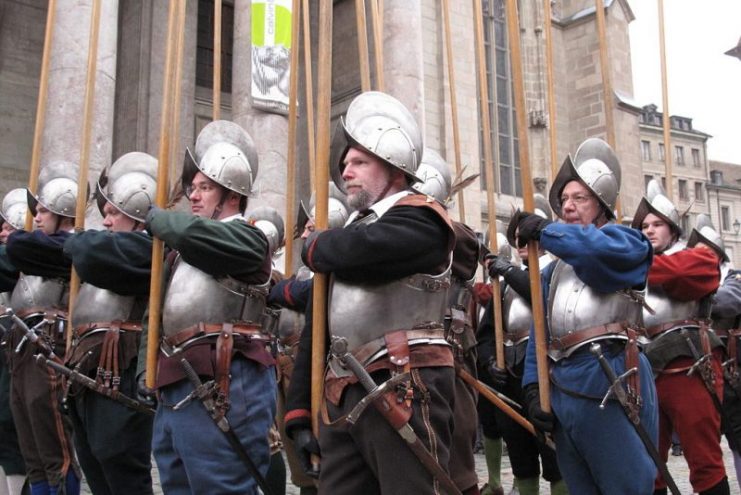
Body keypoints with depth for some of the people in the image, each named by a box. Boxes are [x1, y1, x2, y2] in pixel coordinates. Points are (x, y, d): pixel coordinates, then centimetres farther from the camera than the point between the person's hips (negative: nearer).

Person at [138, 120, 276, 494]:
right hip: (174, 386, 9)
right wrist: (146, 368, 14)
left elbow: (190, 230, -25)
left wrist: (155, 217, -4)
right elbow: (158, 312, 25)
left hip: (222, 385, -9)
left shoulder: (245, 238, -6)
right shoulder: (181, 250, 22)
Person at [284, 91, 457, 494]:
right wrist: (299, 412, 12)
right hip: (342, 397, 8)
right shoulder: (352, 228, 21)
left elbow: (359, 250, -25)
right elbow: (315, 329, 19)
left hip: (404, 392, -8)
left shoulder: (418, 220, -3)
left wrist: (315, 247, 0)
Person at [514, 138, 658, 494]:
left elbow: (601, 249, -25)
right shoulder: (555, 268, 23)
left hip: (610, 379, -7)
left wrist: (544, 230, -15)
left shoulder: (625, 241, 3)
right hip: (561, 385, 7)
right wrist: (533, 387, 3)